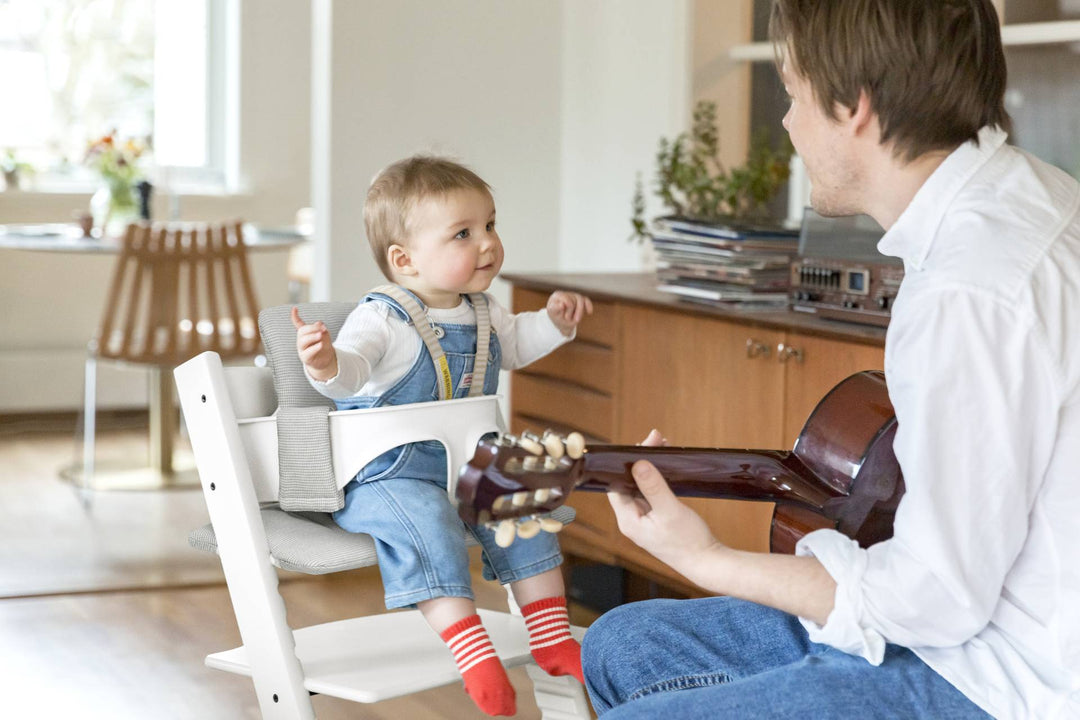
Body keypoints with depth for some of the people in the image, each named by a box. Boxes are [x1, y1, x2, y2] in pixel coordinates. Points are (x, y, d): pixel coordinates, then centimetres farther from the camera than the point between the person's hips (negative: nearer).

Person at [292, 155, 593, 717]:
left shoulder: (482, 313, 8)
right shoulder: (382, 319, -18)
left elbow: (513, 344, 31)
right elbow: (353, 369, -37)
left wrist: (554, 322, 17)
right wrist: (327, 365, -59)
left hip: (466, 461, 8)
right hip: (386, 474, -7)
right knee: (424, 520, -33)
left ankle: (551, 637, 6)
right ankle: (471, 649, -36)